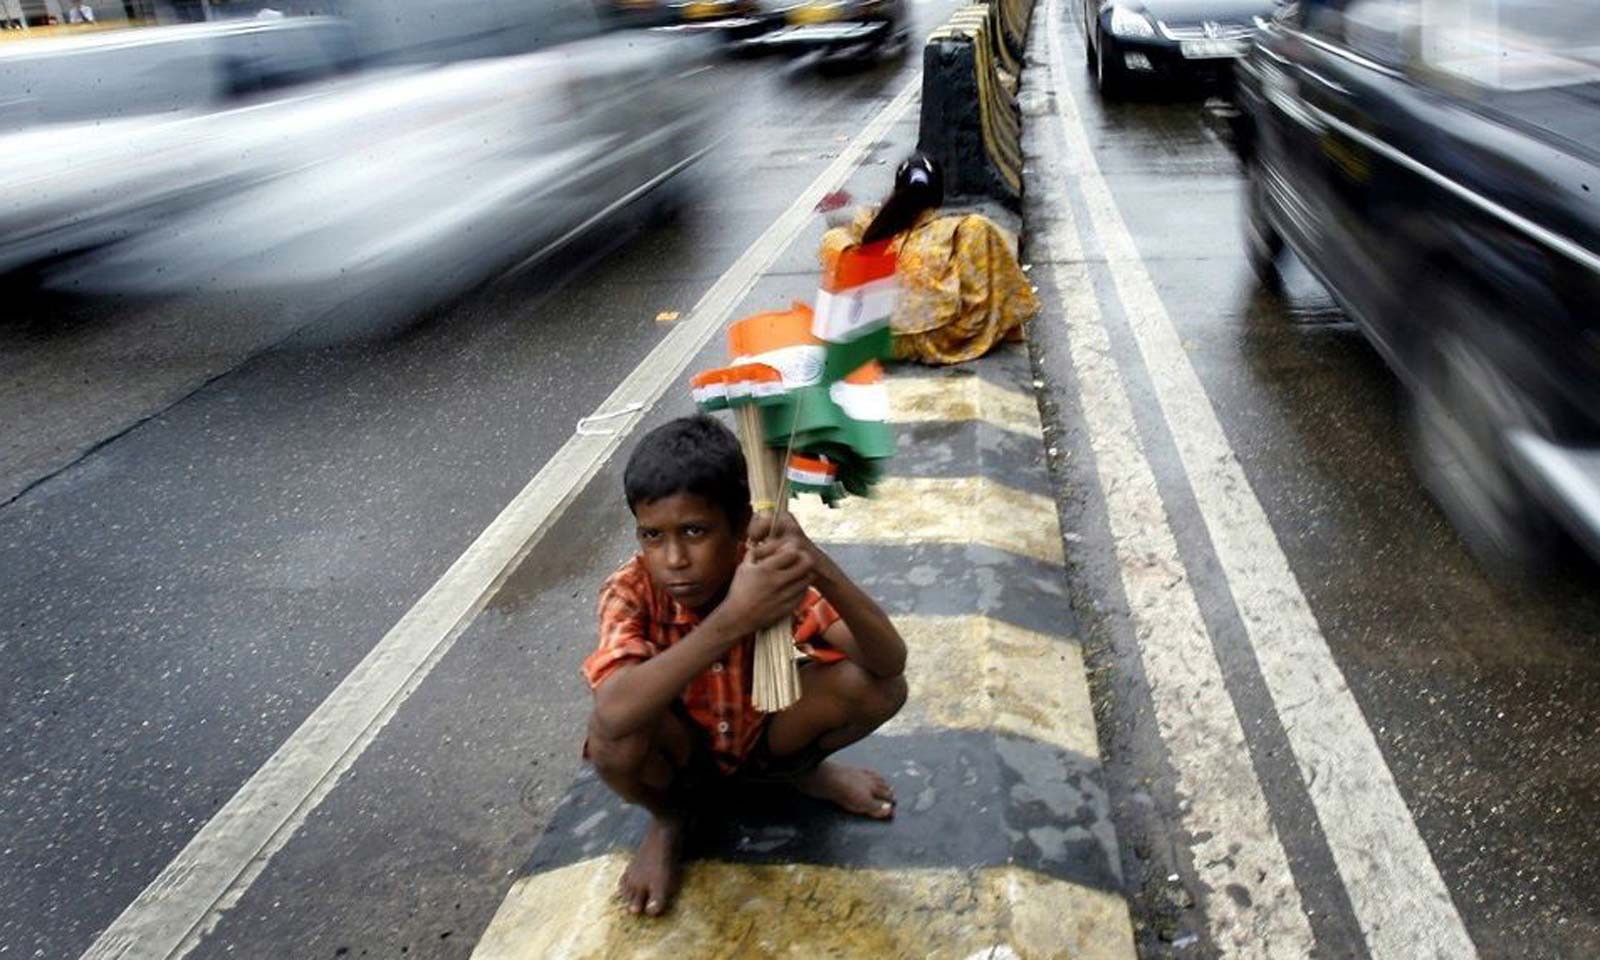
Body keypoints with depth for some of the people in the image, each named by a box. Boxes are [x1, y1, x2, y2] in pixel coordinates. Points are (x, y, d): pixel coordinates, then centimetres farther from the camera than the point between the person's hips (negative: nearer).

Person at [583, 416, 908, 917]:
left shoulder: (772, 572, -26)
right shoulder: (630, 591, -29)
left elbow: (891, 663, -34)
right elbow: (614, 712, -48)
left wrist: (822, 571, -52)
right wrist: (732, 619, -57)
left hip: (765, 731, 1)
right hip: (680, 748, -1)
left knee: (880, 688, -25)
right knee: (611, 736, -35)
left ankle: (801, 771, 10)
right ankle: (668, 817, 2)